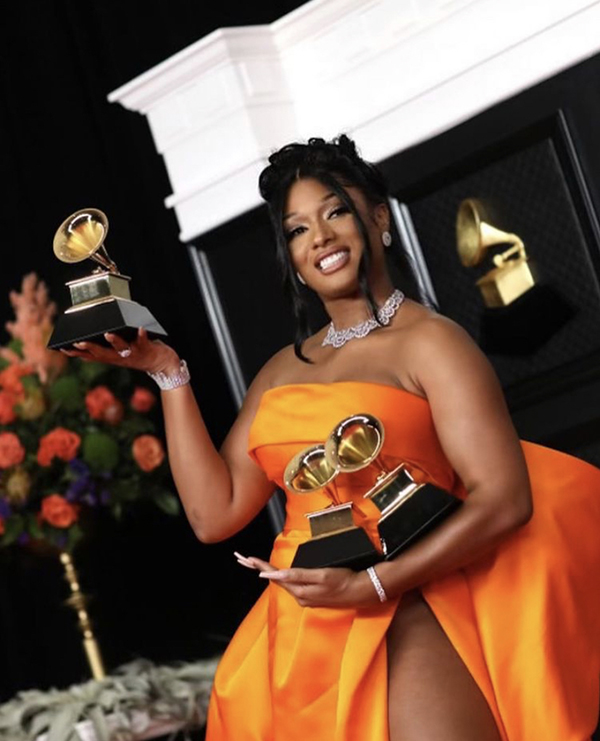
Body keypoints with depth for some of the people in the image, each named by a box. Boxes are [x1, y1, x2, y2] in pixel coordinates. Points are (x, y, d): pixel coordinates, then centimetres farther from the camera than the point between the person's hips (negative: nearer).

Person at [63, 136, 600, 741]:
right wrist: (168, 374, 8)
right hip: (293, 637, 5)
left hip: (403, 619, -5)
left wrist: (373, 585, -17)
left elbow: (504, 499, -11)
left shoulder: (426, 341, 0)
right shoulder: (281, 372, 18)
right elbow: (214, 512, 9)